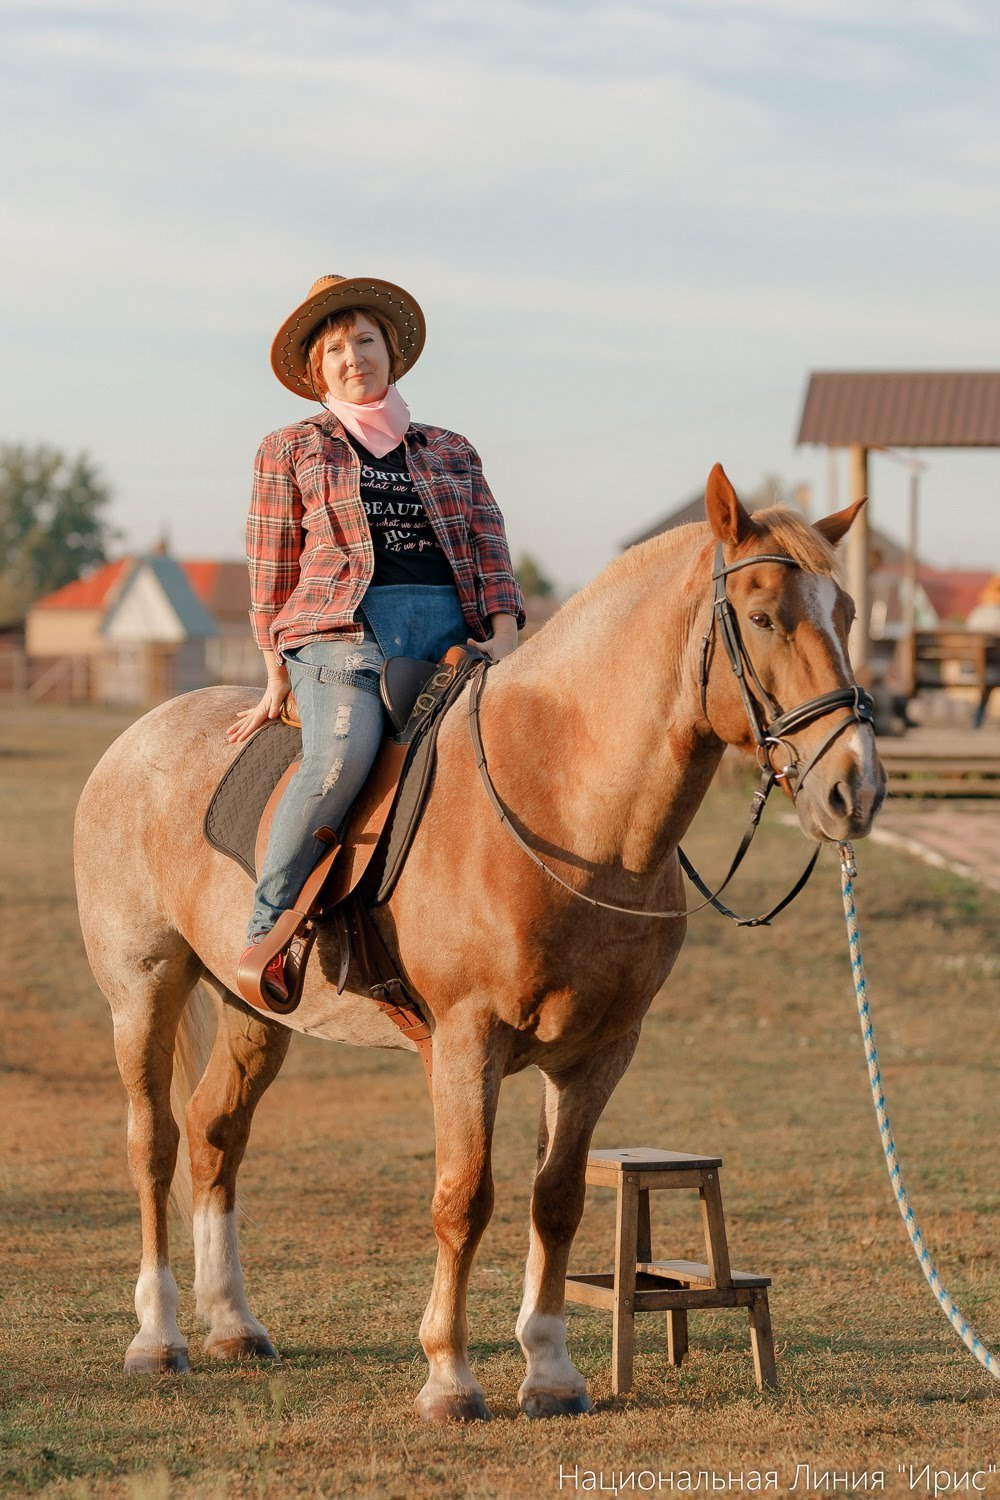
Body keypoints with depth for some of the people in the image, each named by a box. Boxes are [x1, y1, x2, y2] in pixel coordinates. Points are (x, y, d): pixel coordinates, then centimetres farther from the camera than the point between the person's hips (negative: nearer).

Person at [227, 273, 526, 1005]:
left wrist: (503, 634, -3)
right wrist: (278, 680, 6)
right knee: (344, 752, -36)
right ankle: (267, 927, -29)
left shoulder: (451, 451, 22)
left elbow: (490, 551, 15)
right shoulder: (291, 450, 15)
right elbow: (271, 574, 12)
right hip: (340, 635, -4)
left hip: (449, 634, 4)